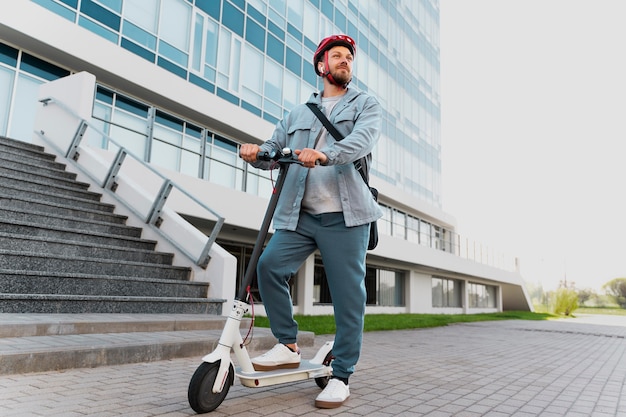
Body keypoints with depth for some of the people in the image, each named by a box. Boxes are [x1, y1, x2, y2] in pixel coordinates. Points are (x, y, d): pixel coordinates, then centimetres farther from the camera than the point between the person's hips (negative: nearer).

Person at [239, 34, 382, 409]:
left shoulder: (366, 105, 11)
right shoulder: (298, 114, 23)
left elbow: (363, 139, -10)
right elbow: (275, 147, 15)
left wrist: (323, 154, -29)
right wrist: (256, 152, -10)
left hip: (345, 216, -3)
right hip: (300, 215, 3)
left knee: (348, 294, -3)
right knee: (270, 265, -15)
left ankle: (342, 376, 11)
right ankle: (288, 346, 4)